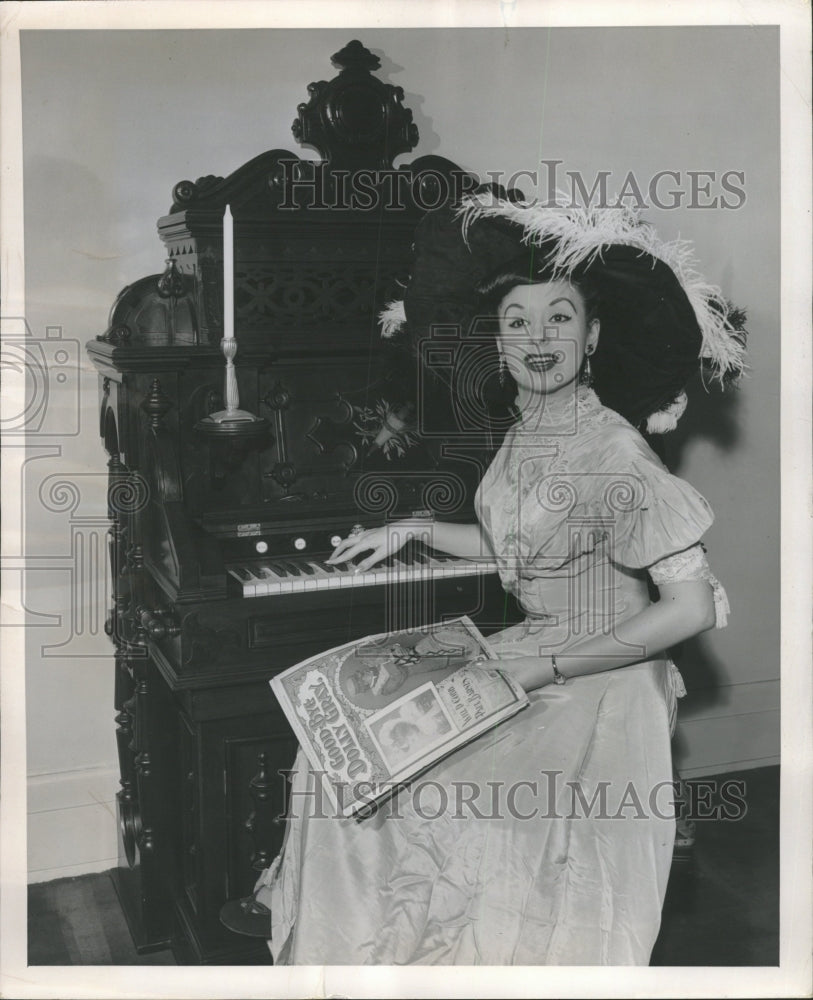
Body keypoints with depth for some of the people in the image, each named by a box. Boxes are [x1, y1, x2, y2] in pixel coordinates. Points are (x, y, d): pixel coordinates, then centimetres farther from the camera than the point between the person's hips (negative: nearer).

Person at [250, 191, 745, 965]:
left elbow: (694, 607, -23)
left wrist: (546, 668, -20)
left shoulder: (611, 451, -21)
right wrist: (409, 531, 17)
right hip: (527, 655, 8)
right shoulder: (524, 434, 4)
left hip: (596, 690, -8)